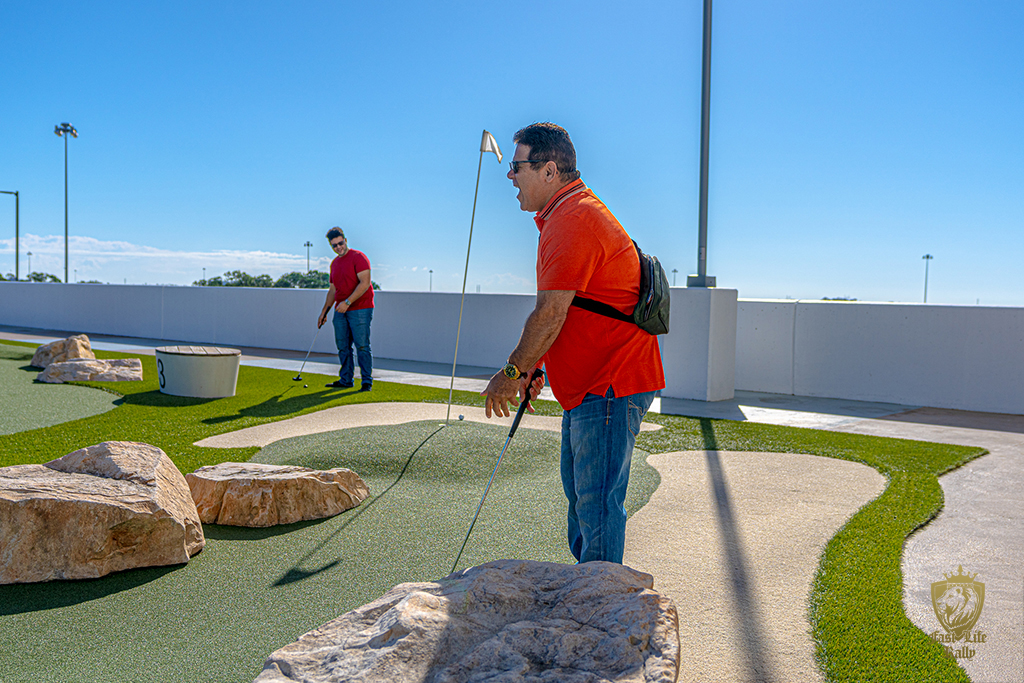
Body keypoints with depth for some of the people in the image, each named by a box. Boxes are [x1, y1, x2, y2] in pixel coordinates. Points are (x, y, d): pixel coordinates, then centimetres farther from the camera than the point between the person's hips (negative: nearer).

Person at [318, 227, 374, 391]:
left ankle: (367, 381, -1)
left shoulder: (358, 257, -8)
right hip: (340, 311, 8)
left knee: (362, 346, -7)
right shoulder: (334, 263, 16)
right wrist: (324, 312, 20)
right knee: (342, 346, 9)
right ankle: (346, 380, 18)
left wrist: (347, 302, -20)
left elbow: (365, 283, -17)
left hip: (360, 309, -8)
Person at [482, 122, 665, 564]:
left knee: (597, 504, -5)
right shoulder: (562, 217, 17)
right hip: (588, 386, 12)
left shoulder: (574, 220, -19)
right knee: (579, 493, 20)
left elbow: (550, 314, -22)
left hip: (610, 387, -12)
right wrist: (534, 367, 18)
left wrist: (513, 372, -10)